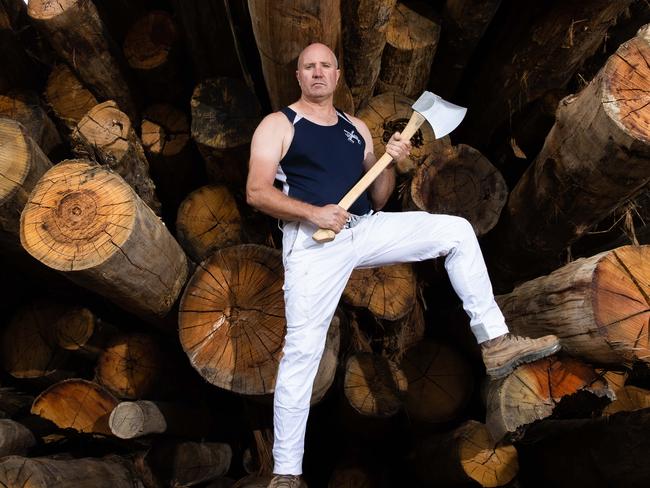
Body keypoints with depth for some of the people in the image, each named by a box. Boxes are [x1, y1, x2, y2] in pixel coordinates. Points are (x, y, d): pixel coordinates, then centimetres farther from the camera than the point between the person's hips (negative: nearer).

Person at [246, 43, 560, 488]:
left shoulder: (357, 128, 18)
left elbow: (377, 200, 15)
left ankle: (495, 342, -1)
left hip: (365, 229, 5)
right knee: (302, 350, -7)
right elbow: (256, 192, -8)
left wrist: (391, 162, -3)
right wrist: (313, 213, -20)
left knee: (456, 231, -5)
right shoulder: (278, 125, 3)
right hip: (313, 241, -4)